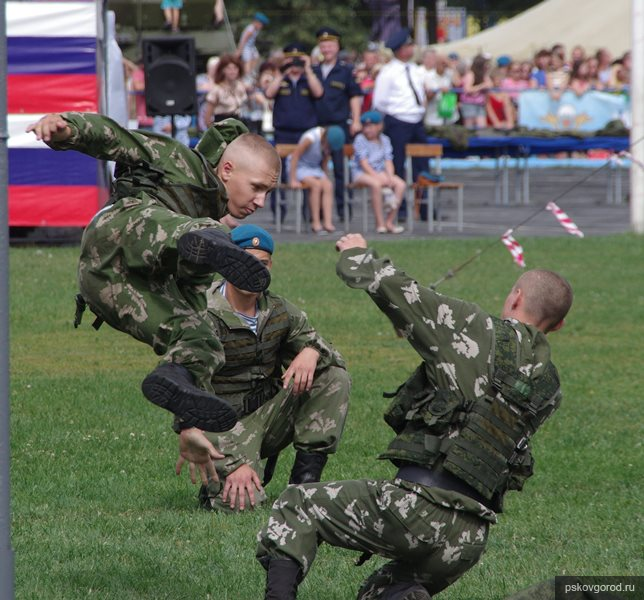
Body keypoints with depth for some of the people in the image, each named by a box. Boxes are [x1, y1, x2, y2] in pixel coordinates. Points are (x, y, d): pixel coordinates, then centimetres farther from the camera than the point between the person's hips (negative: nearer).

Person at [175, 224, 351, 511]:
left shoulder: (278, 310, 1)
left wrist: (311, 352, -21)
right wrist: (234, 464, -31)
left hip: (270, 414, 6)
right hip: (226, 425, -6)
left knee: (334, 378, -11)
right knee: (241, 501, -29)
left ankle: (305, 478, -8)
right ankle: (220, 477, 9)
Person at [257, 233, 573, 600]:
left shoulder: (477, 329, -4)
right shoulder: (549, 391, 13)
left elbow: (389, 286, -7)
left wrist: (357, 254, 17)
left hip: (420, 502, -6)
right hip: (469, 539, 6)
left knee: (297, 506, 16)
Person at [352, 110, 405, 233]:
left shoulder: (384, 140, 10)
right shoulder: (360, 140, -5)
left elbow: (388, 161, 4)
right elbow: (364, 163, -12)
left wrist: (390, 176, -14)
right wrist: (376, 177, -21)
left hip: (380, 172, 5)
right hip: (362, 173, -5)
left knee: (401, 184, -19)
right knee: (376, 184, -38)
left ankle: (389, 222, -19)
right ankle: (380, 223, -32)